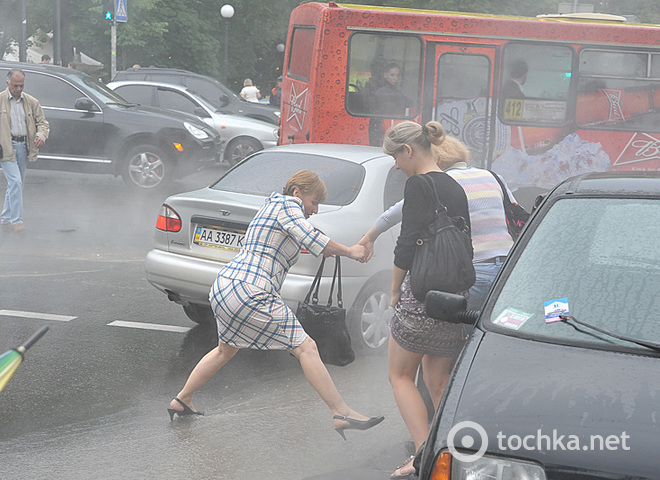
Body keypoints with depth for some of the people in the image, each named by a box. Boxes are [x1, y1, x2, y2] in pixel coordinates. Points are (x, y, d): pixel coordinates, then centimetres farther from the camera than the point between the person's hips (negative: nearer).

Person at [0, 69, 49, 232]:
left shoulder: (31, 102, 10)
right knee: (15, 181, -15)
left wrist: (41, 136, -11)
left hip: (24, 146, 5)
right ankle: (16, 220, -11)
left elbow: (42, 122, 11)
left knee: (17, 184, 9)